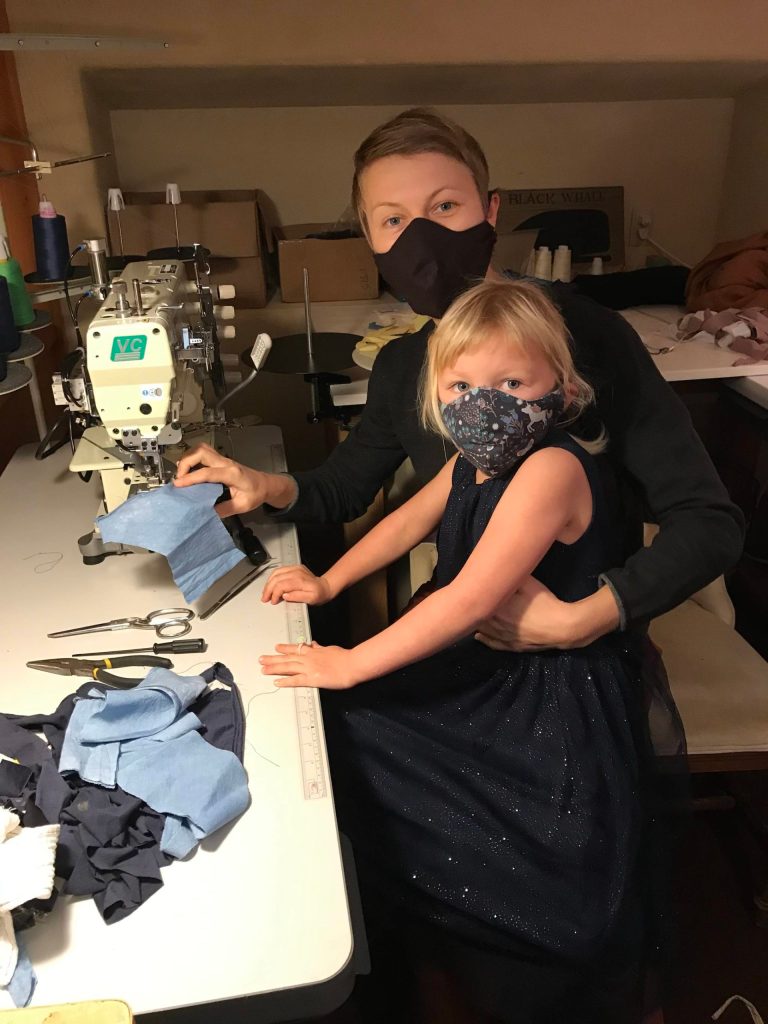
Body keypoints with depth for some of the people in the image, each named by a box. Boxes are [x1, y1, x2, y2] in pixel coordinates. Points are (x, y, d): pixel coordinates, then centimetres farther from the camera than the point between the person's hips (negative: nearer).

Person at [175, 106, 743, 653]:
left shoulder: (587, 336, -17)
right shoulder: (399, 368, -1)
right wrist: (271, 487, -7)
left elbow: (711, 522, -15)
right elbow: (345, 485, 15)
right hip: (465, 633, 4)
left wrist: (580, 621, -28)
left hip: (587, 646, -3)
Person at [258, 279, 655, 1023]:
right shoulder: (472, 462, 2)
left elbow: (470, 601, -30)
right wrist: (329, 582, 11)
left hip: (555, 701, -9)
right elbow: (408, 521, 19)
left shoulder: (552, 468, -26)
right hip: (482, 670, 9)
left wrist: (350, 665, -26)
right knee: (349, 730, 8)